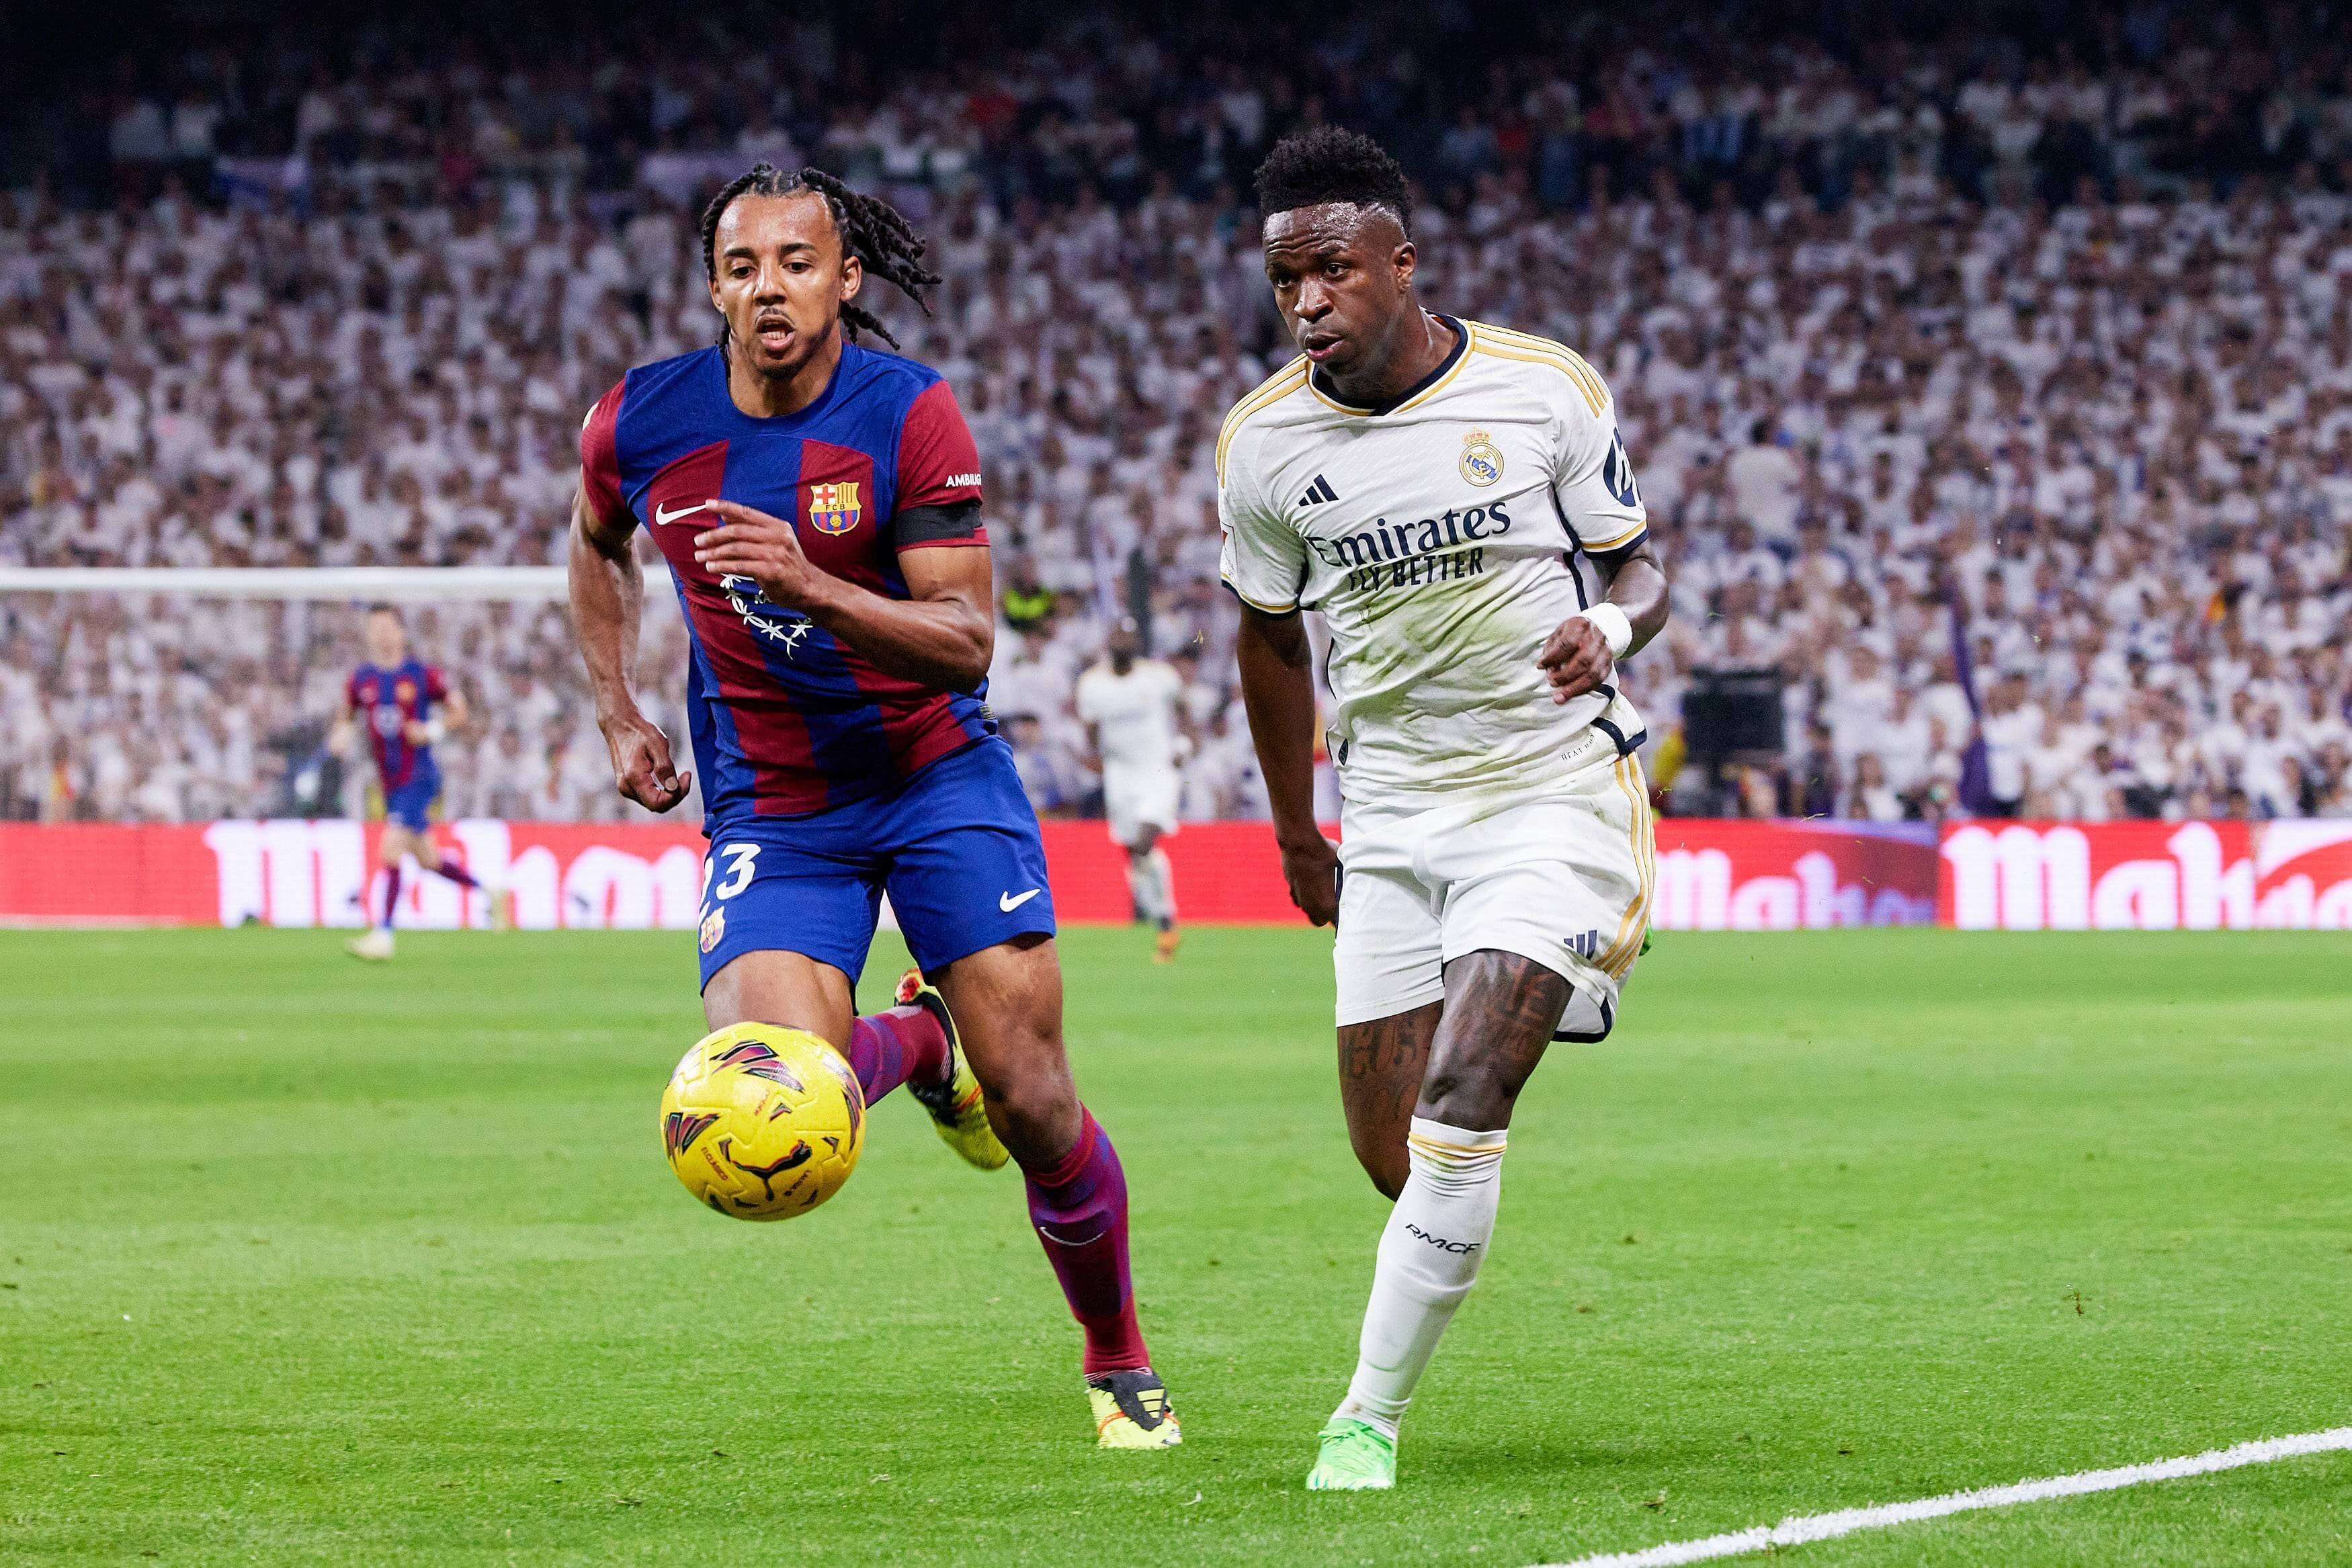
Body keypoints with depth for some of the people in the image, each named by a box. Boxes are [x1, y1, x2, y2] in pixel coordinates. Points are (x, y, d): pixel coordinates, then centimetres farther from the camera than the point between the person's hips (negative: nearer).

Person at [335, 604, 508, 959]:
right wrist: (340, 735, -5)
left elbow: (460, 714, -1)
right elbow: (346, 718, 18)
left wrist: (433, 730, -19)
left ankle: (382, 935, -18)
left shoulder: (423, 674, -7)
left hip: (419, 779, -6)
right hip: (389, 782, 6)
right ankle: (489, 892, 35)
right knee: (428, 860, 13)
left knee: (390, 852, -19)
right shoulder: (360, 680, 6)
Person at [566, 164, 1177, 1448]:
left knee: (1031, 1106, -7)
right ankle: (912, 1044, 18)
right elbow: (596, 547, 19)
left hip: (936, 778, -2)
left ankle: (1120, 1365, 20)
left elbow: (965, 640, -20)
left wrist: (806, 584, -34)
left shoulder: (910, 416, -15)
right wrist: (616, 713, 9)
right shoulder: (640, 424, -6)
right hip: (769, 809, 2)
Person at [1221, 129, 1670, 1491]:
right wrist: (1297, 837, 22)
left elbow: (1642, 570, 4)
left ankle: (1370, 1417, -11)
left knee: (1457, 1105, -20)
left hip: (1558, 790, -3)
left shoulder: (1547, 392, -8)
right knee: (1398, 1161, 1)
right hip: (1392, 811, 4)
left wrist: (1611, 627, -20)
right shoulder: (1264, 442, -1)